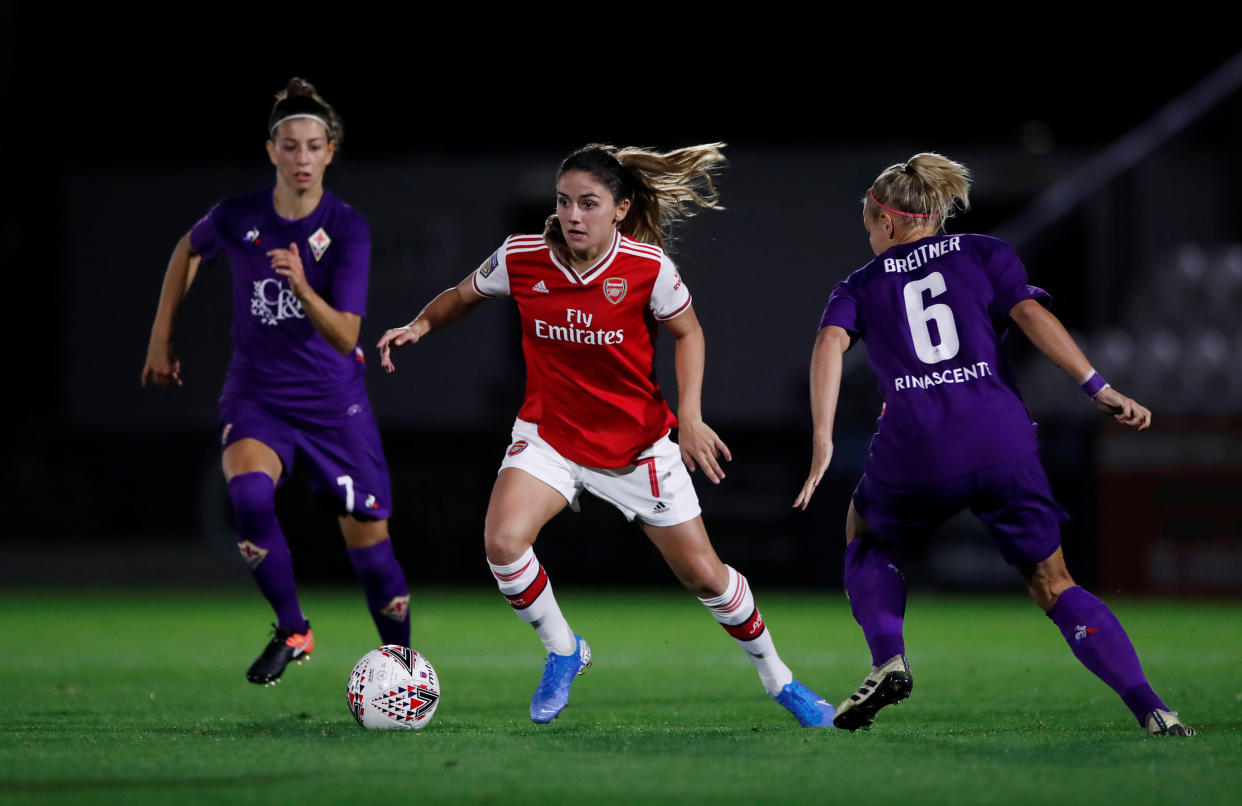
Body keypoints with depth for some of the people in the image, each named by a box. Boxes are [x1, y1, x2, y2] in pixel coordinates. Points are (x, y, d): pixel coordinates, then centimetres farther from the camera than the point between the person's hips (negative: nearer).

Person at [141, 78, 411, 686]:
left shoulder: (347, 229, -14)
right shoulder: (237, 218, -8)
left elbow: (345, 337, -20)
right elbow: (189, 249, 16)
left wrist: (302, 287, -38)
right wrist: (162, 335, 15)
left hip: (334, 400, -1)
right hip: (256, 396, 1)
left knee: (369, 545, 1)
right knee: (249, 492, -30)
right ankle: (291, 631, -12)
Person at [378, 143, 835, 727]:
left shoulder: (647, 266, -17)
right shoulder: (521, 259, -13)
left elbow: (687, 332, -1)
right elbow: (462, 296, 6)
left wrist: (689, 416, -10)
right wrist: (421, 324, -14)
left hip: (639, 441, -1)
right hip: (548, 433, 1)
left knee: (703, 574, 4)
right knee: (502, 541, -25)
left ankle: (778, 679, 29)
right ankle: (562, 651, 4)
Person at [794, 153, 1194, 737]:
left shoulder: (861, 285, 17)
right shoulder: (984, 254, 16)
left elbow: (831, 342, -3)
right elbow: (1031, 315, -1)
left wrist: (823, 440, -11)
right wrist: (1099, 388, -6)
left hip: (915, 454, 0)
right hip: (1001, 442, 1)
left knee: (865, 535, 31)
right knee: (1052, 583, 10)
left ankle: (888, 659, 6)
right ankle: (1149, 707, -7)